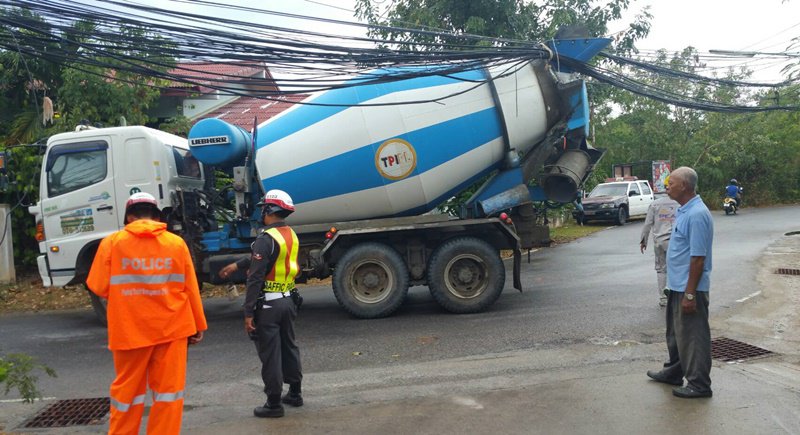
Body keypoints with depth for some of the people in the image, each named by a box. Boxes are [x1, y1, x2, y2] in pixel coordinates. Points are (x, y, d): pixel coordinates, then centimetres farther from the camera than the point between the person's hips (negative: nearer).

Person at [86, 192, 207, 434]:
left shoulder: (112, 243, -3)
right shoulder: (176, 243, -1)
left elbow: (99, 287, -2)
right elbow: (190, 289, 1)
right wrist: (198, 326, 9)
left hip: (129, 331, 0)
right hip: (171, 328, 0)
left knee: (127, 390, 15)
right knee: (168, 390, 8)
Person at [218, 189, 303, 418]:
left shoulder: (266, 238, -19)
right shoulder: (291, 234, 8)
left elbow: (255, 279, -21)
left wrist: (248, 313, -18)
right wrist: (236, 265, 29)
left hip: (268, 304, -8)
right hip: (288, 301, 8)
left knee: (270, 354, 1)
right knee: (289, 347, 20)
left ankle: (274, 404, 8)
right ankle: (295, 393, 31)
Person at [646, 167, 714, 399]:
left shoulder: (697, 215, -22)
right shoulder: (685, 211, 10)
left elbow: (698, 258, -24)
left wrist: (690, 294, -23)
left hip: (689, 288, -10)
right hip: (677, 285, 10)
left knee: (692, 336, 1)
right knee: (676, 333, 21)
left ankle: (699, 384, 12)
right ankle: (674, 372, 36)